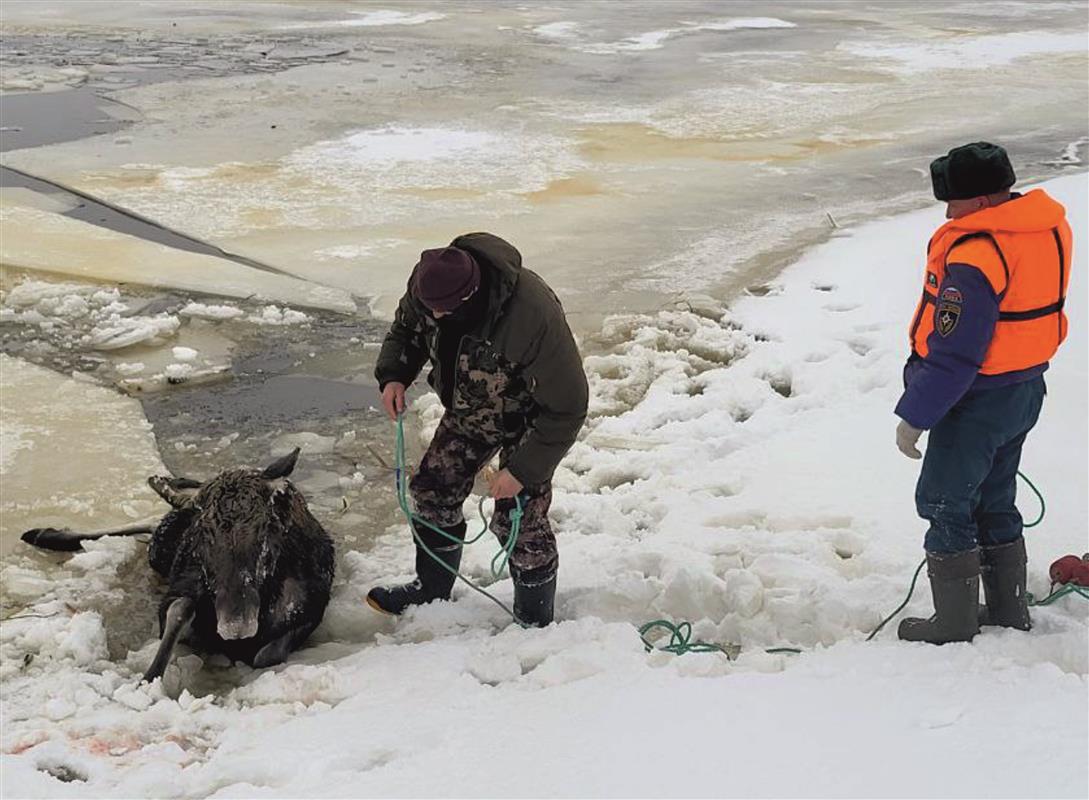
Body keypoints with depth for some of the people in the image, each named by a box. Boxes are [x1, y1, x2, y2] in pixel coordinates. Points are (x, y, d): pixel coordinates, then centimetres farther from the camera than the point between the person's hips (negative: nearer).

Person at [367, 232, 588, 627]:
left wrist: (522, 470, -27)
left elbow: (566, 408, -31)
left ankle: (535, 620, 16)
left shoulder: (534, 317, -42)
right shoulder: (427, 282, -23)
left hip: (527, 421, -6)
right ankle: (431, 588, 36)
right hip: (468, 410, 6)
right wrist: (394, 374, -18)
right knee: (432, 492, 12)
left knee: (518, 522, -8)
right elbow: (406, 329, 2)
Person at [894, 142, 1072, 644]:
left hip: (978, 402, -9)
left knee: (946, 507, 6)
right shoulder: (1049, 226, 0)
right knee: (995, 502, 22)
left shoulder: (975, 258, -29)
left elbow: (953, 355, -27)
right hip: (1027, 389, 9)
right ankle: (1009, 612, 33)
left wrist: (914, 417, -17)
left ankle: (955, 627, 16)